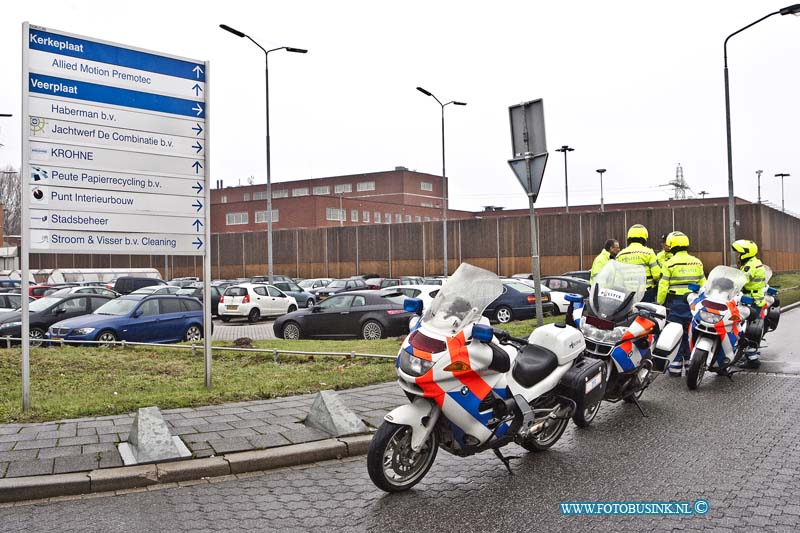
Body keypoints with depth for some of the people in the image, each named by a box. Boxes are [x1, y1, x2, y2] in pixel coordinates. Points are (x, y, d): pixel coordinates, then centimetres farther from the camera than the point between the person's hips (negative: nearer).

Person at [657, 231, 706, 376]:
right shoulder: (697, 262, 7)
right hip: (693, 303, 4)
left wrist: (659, 303, 1)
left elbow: (663, 287, -9)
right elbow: (703, 285, 11)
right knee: (690, 334, 12)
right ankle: (690, 363, 18)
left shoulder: (670, 263, -9)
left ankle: (676, 366, 1)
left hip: (676, 303, -4)